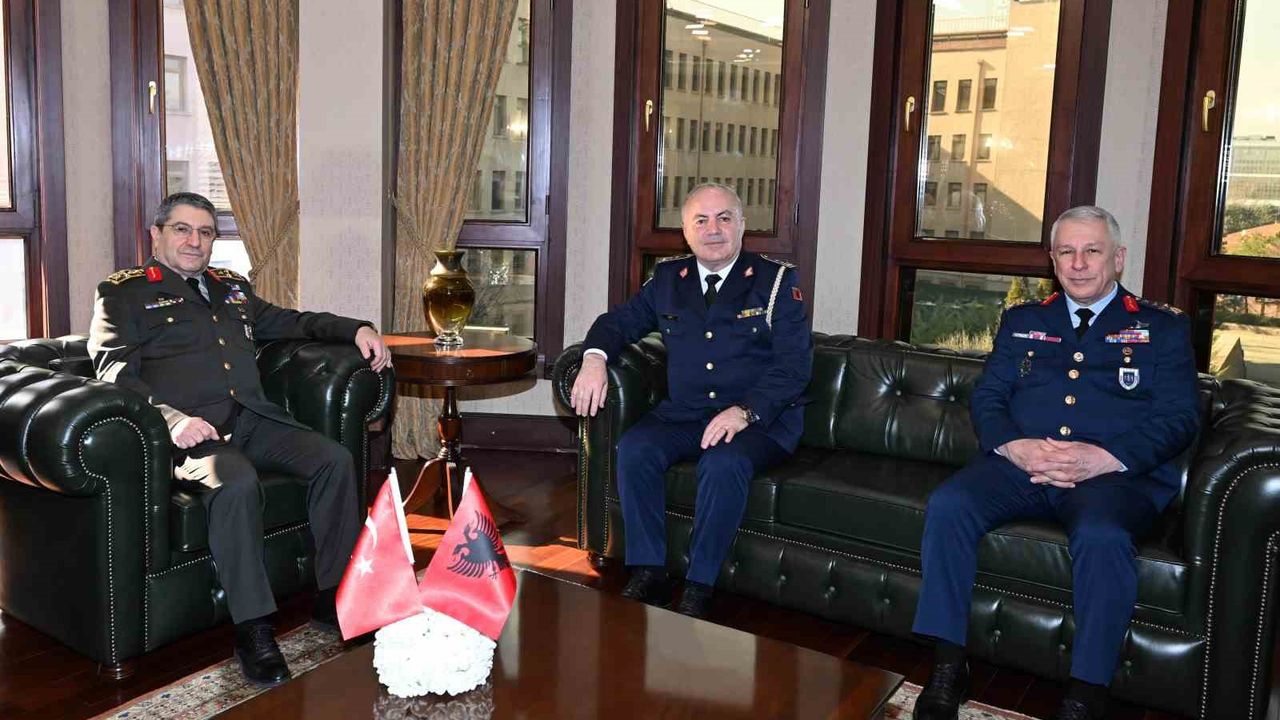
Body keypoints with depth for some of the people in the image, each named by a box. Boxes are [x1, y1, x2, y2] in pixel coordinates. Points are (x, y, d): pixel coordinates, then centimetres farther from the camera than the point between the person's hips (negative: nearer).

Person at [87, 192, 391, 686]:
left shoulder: (231, 287, 27)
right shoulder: (124, 293, 9)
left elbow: (289, 321, 36)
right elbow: (114, 372, -3)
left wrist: (356, 329, 18)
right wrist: (171, 418, -22)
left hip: (253, 419, 6)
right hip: (194, 429, -6)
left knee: (335, 460, -18)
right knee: (237, 484, -36)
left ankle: (334, 598, -9)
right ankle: (253, 629, -26)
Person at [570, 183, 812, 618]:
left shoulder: (776, 281, 0)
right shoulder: (668, 279, 13)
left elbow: (795, 364, -8)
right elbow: (619, 322, 21)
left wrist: (745, 412, -23)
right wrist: (594, 358, -3)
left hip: (761, 419, -4)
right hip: (684, 414, 4)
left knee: (724, 464, -34)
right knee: (634, 448, -24)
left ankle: (699, 588, -19)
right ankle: (648, 574, -12)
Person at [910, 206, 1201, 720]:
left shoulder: (1163, 328, 13)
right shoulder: (1021, 321, 22)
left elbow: (1179, 418, 2)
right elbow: (986, 397, 13)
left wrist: (1104, 458, -16)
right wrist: (1014, 446, -10)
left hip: (1115, 473, -2)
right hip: (1020, 462, 3)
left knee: (1102, 536, -36)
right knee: (947, 505, -26)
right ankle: (948, 669, -18)